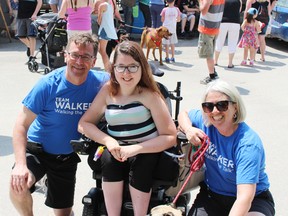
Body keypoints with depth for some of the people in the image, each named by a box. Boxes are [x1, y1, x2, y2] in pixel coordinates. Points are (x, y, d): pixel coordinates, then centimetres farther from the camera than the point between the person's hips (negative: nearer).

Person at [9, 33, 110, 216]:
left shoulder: (100, 82, -14)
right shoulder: (48, 84, -20)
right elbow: (21, 126, -17)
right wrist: (21, 164, -32)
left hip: (67, 157, 3)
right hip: (38, 149, -2)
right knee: (18, 185, -31)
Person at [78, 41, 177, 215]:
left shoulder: (149, 95, -12)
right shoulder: (107, 91, -2)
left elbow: (170, 137, -13)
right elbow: (84, 124, 1)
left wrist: (135, 149, -25)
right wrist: (108, 141, -17)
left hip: (147, 153, -2)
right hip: (117, 152, 3)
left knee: (141, 164, -33)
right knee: (109, 158, -28)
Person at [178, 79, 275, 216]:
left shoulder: (248, 144, -26)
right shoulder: (205, 122, -10)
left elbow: (245, 196, -34)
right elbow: (183, 114, 12)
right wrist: (188, 129, -10)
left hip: (253, 200, -4)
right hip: (212, 194, 4)